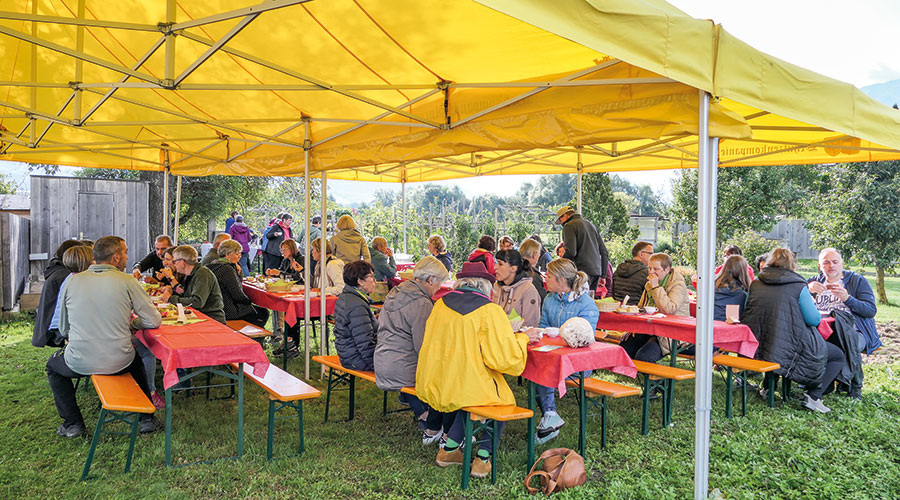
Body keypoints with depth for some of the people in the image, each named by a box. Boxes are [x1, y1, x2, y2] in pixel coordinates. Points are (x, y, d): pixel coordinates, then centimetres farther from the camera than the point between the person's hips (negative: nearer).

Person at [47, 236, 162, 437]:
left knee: (53, 364, 34)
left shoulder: (73, 281, -1)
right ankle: (147, 418, 33)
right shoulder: (127, 281, -9)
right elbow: (154, 321, -8)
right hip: (119, 362, -1)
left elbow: (63, 330, 8)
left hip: (79, 364, 1)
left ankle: (72, 423, 29)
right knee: (136, 360, 34)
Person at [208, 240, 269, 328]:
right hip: (227, 311, -10)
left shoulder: (215, 264, 13)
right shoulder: (227, 269, -19)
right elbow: (238, 295, -18)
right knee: (263, 313, -1)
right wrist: (250, 302, -2)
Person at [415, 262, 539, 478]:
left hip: (429, 387, 6)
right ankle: (483, 457, 19)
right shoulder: (490, 311, -10)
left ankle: (450, 448, 26)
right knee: (504, 397, 19)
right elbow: (509, 359, -10)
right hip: (463, 390, -5)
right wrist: (522, 338, 8)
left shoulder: (441, 303, 6)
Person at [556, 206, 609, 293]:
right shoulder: (590, 224, 21)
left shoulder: (569, 226, -3)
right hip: (596, 271, 8)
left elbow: (571, 252, -17)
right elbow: (604, 252, 20)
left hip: (582, 270, -8)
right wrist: (603, 275, 21)